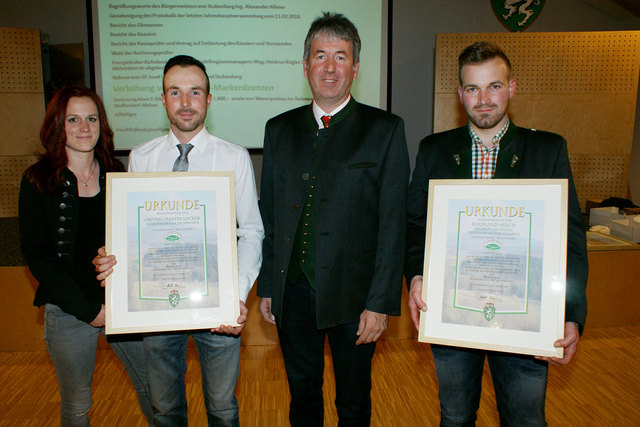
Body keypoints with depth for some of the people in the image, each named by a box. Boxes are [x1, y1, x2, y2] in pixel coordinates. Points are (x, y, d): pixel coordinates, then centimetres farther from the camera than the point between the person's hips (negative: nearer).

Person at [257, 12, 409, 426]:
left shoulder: (385, 130, -5)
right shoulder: (280, 129, 5)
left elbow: (393, 224, -8)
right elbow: (270, 215, 8)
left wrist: (381, 302, -12)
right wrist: (266, 287, 7)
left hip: (353, 296, -2)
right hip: (293, 291, 3)